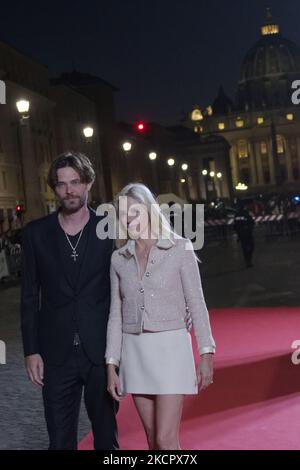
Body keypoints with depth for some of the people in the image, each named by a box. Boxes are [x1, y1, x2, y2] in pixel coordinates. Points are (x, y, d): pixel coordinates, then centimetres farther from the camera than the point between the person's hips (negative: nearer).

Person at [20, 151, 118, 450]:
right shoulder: (36, 233, 2)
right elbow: (29, 296, 5)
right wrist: (31, 350, 1)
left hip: (102, 350, -1)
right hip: (56, 354, 1)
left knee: (106, 433, 13)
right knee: (60, 439, 8)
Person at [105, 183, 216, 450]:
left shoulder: (180, 248, -5)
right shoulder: (119, 258, 6)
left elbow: (196, 304, -4)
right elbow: (116, 314, 7)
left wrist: (206, 354, -8)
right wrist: (111, 365, 4)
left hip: (170, 348, -4)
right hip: (134, 352, 4)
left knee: (166, 440, -8)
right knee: (153, 439, 11)